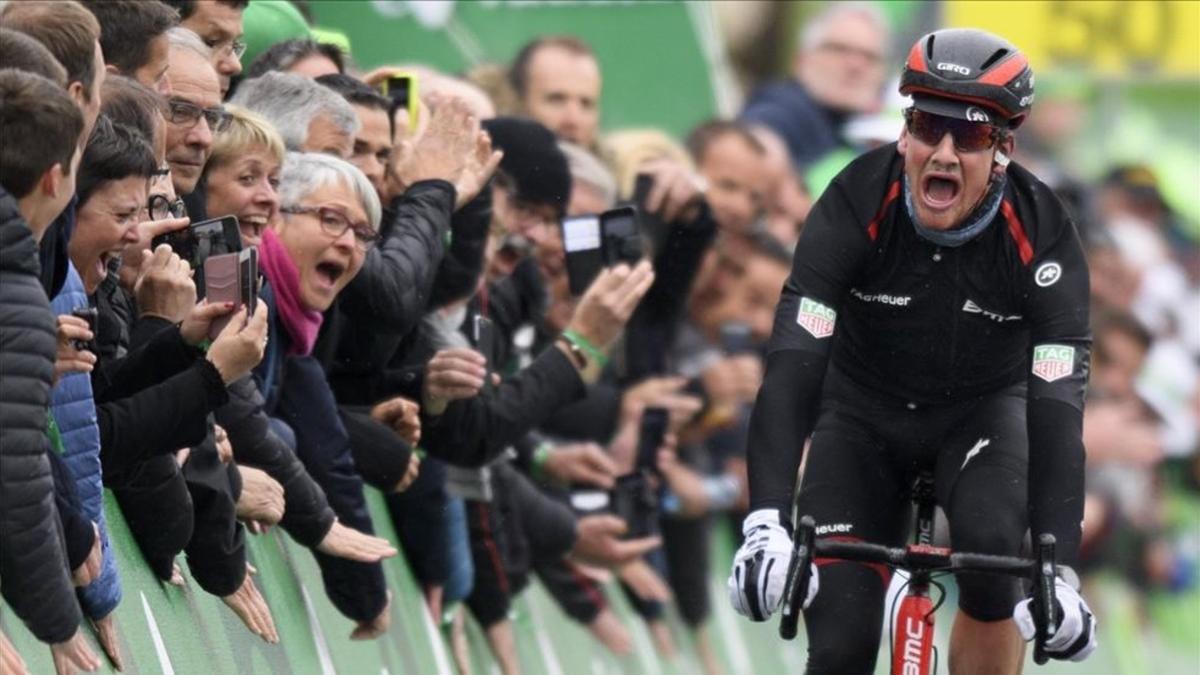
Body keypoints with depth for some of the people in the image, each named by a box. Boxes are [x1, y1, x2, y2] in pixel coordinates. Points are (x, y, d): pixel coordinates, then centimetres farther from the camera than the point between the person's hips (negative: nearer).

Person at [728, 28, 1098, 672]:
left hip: (982, 413, 0)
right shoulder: (856, 204, -27)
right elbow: (792, 366, -34)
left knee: (990, 545, -33)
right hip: (863, 413, 0)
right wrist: (765, 522, -47)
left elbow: (1057, 404, -31)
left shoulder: (1043, 238, -26)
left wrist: (1058, 570, -44)